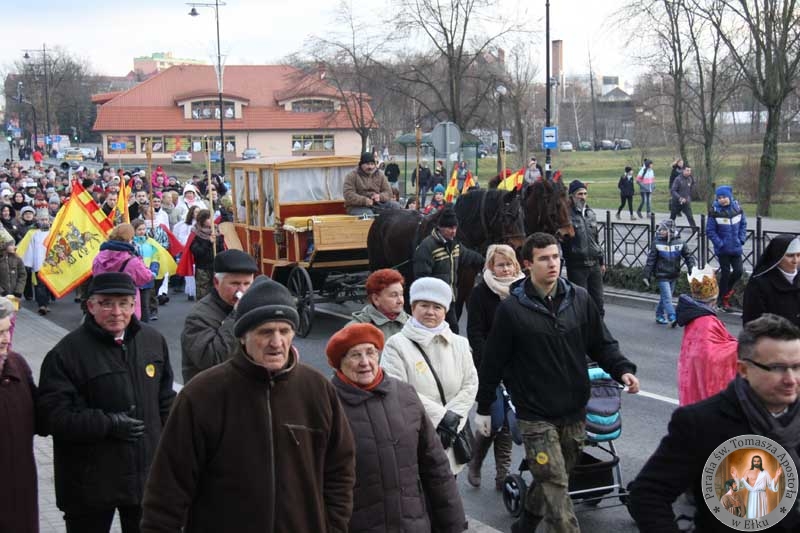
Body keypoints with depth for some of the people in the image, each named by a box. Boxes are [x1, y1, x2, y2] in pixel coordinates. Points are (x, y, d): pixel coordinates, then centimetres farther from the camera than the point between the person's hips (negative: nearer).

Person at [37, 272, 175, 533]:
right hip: (90, 482, -4)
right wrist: (107, 424, -23)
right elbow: (53, 414, -17)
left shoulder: (153, 341, 4)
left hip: (147, 476, 5)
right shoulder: (67, 352, -14)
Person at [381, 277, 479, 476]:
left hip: (450, 439, 5)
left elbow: (470, 384, 6)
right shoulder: (397, 345, -6)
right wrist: (442, 415, -15)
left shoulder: (459, 344, 11)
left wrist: (452, 418, -10)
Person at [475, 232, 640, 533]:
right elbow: (494, 362, -2)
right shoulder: (512, 309, -9)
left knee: (552, 482, 17)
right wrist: (483, 409, 3)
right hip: (535, 415, -4)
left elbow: (602, 343, 8)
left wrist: (623, 370, -10)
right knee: (555, 486, -8)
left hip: (574, 412, 4)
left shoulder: (579, 299, 1)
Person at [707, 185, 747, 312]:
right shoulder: (714, 211, -12)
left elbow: (743, 224, 10)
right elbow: (710, 230, -10)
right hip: (723, 249, -3)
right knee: (725, 273, 2)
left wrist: (742, 239, -1)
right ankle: (724, 301, 16)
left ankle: (726, 289, 32)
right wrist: (719, 243, -15)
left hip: (736, 248, 3)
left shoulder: (737, 208, -2)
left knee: (738, 271, 3)